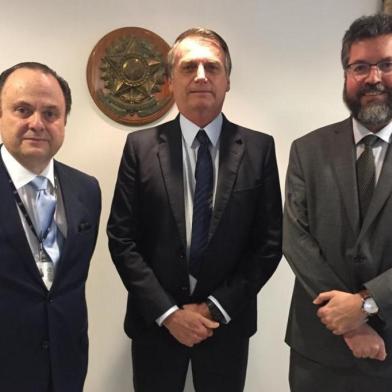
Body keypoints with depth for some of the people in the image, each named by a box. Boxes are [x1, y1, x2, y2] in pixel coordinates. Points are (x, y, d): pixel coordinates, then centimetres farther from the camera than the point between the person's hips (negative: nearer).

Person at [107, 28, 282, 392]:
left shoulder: (259, 148, -5)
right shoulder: (141, 146, -5)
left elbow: (270, 241, -4)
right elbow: (121, 239, -6)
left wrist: (217, 307, -8)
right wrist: (167, 311, -11)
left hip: (228, 322, 1)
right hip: (155, 321, 0)